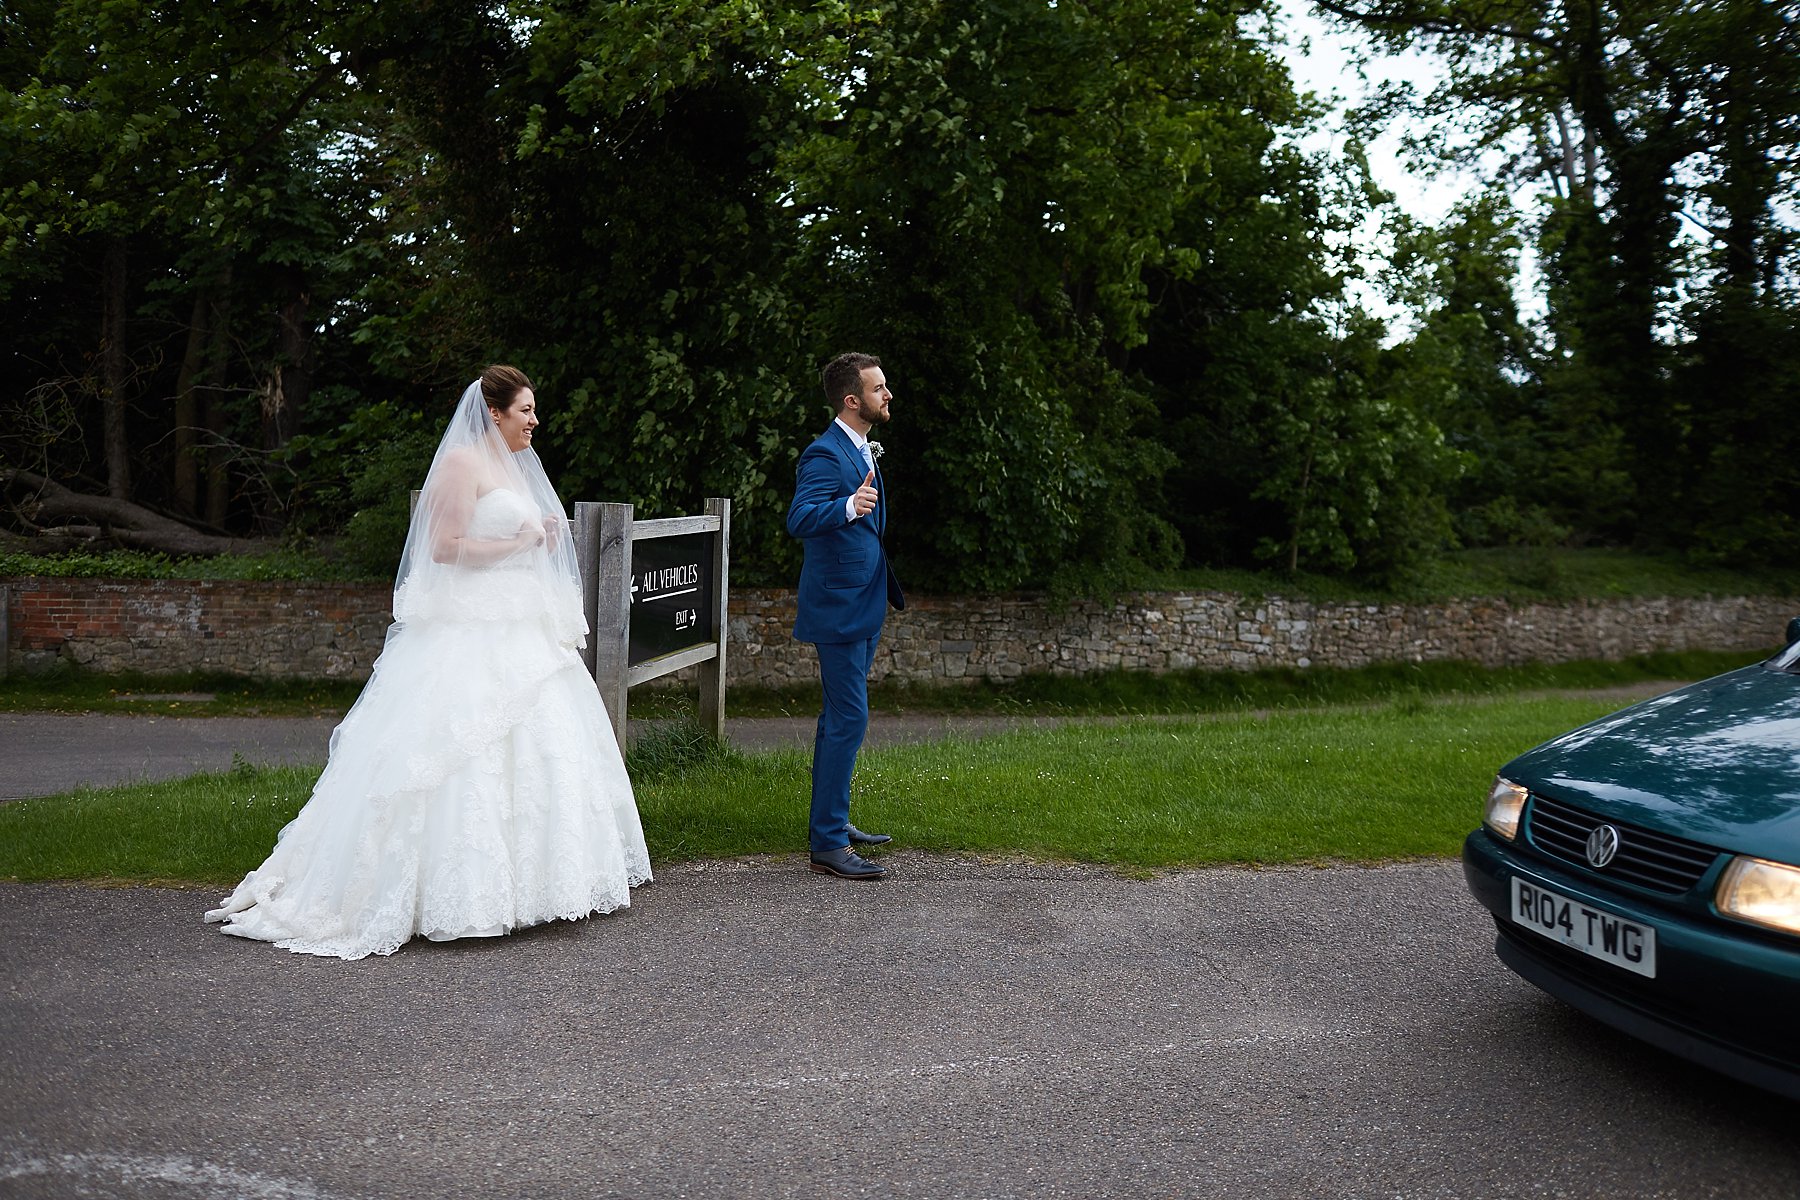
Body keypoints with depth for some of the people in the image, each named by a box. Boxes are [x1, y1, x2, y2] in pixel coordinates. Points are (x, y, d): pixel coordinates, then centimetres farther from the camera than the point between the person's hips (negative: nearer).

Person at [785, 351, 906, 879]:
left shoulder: (863, 451, 14)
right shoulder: (825, 454, -17)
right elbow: (799, 519, -33)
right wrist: (848, 507, -46)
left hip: (863, 605, 10)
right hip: (840, 607, -10)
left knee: (840, 717, 17)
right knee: (849, 719, -10)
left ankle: (829, 821, 29)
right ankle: (828, 845, -3)